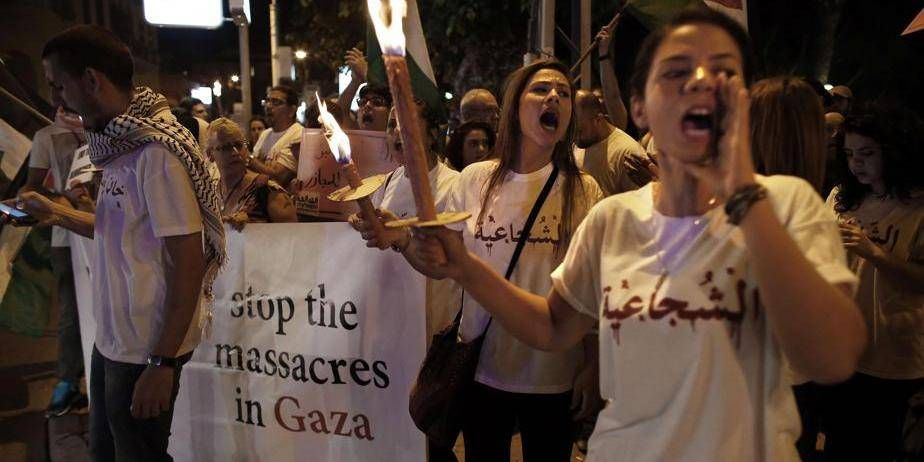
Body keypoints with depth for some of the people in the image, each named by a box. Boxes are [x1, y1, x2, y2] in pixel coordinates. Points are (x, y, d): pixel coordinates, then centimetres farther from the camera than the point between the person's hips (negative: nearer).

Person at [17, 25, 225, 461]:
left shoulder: (157, 152, -22)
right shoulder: (121, 142, 6)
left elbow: (189, 264, -22)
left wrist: (162, 362, -21)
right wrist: (57, 213, 12)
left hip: (144, 349, -8)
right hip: (112, 337, 8)